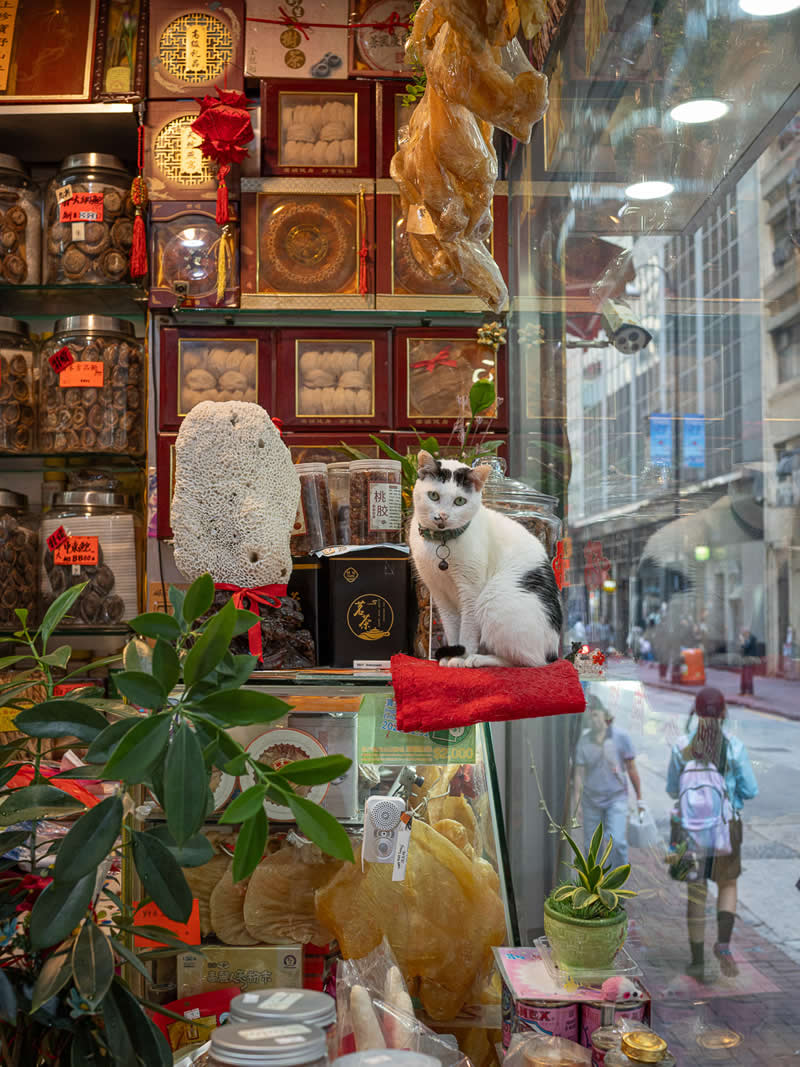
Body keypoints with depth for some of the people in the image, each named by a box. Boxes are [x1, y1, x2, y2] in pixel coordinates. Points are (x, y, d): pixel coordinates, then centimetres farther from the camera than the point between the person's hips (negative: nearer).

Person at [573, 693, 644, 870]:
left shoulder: (620, 736, -5)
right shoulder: (584, 740, -2)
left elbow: (631, 768, 2)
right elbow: (579, 774, -1)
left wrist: (639, 798, 5)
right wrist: (575, 804, -4)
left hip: (616, 798, -2)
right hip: (591, 800, 2)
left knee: (617, 841, -15)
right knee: (590, 845, 5)